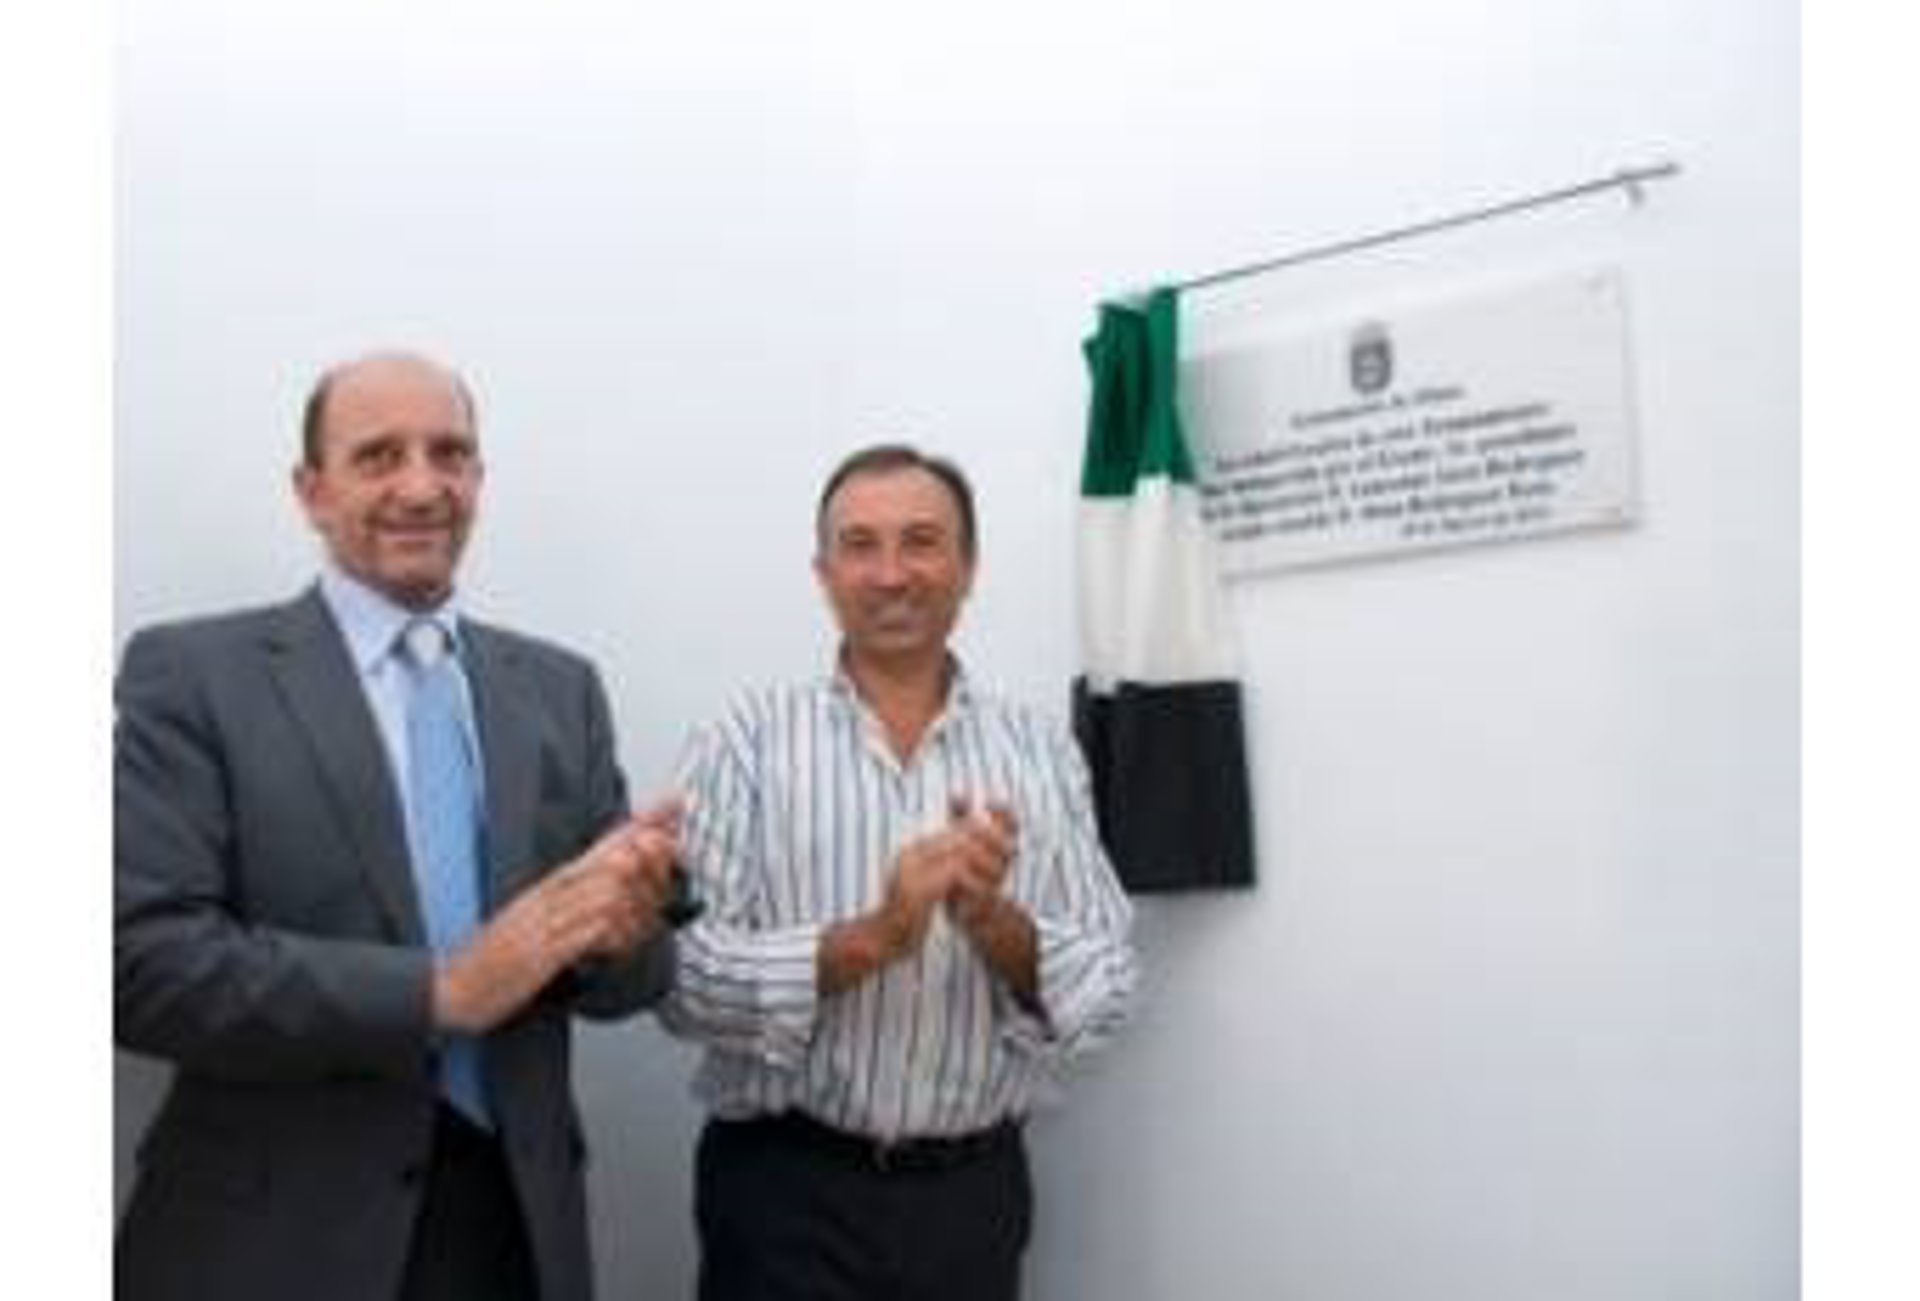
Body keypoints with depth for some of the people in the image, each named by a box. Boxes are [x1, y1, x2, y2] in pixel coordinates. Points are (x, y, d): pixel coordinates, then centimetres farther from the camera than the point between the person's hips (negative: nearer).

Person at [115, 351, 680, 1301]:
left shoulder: (559, 687, 6)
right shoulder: (193, 672, -6)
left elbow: (626, 975, 4)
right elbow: (140, 959, -16)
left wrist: (622, 923, -18)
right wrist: (439, 989, -22)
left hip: (517, 1216, 4)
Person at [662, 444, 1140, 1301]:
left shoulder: (1043, 753, 2)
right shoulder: (746, 740, -4)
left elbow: (1108, 993, -2)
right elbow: (681, 975, -12)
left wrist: (996, 926, -19)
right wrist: (867, 939, -23)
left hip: (974, 1193, 3)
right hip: (787, 1190, -2)